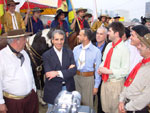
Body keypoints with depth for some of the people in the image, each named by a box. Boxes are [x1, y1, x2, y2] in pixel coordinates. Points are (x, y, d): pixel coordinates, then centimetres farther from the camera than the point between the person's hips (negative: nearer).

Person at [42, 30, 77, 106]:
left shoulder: (69, 53, 3)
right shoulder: (46, 55, -7)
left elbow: (74, 70, -8)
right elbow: (48, 75, -15)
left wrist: (58, 73, -20)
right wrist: (67, 71, -14)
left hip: (68, 89, 3)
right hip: (53, 91, -2)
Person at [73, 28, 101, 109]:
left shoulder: (96, 51, -9)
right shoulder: (76, 49, 4)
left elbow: (97, 70, -7)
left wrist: (96, 86, -5)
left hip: (88, 78, -4)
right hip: (76, 77, 4)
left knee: (87, 103, 7)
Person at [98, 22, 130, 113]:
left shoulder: (124, 49, -19)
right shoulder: (109, 46, 4)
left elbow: (125, 71, -20)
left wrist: (109, 71, -20)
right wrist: (101, 68, -3)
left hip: (116, 83, -7)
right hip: (105, 81, 7)